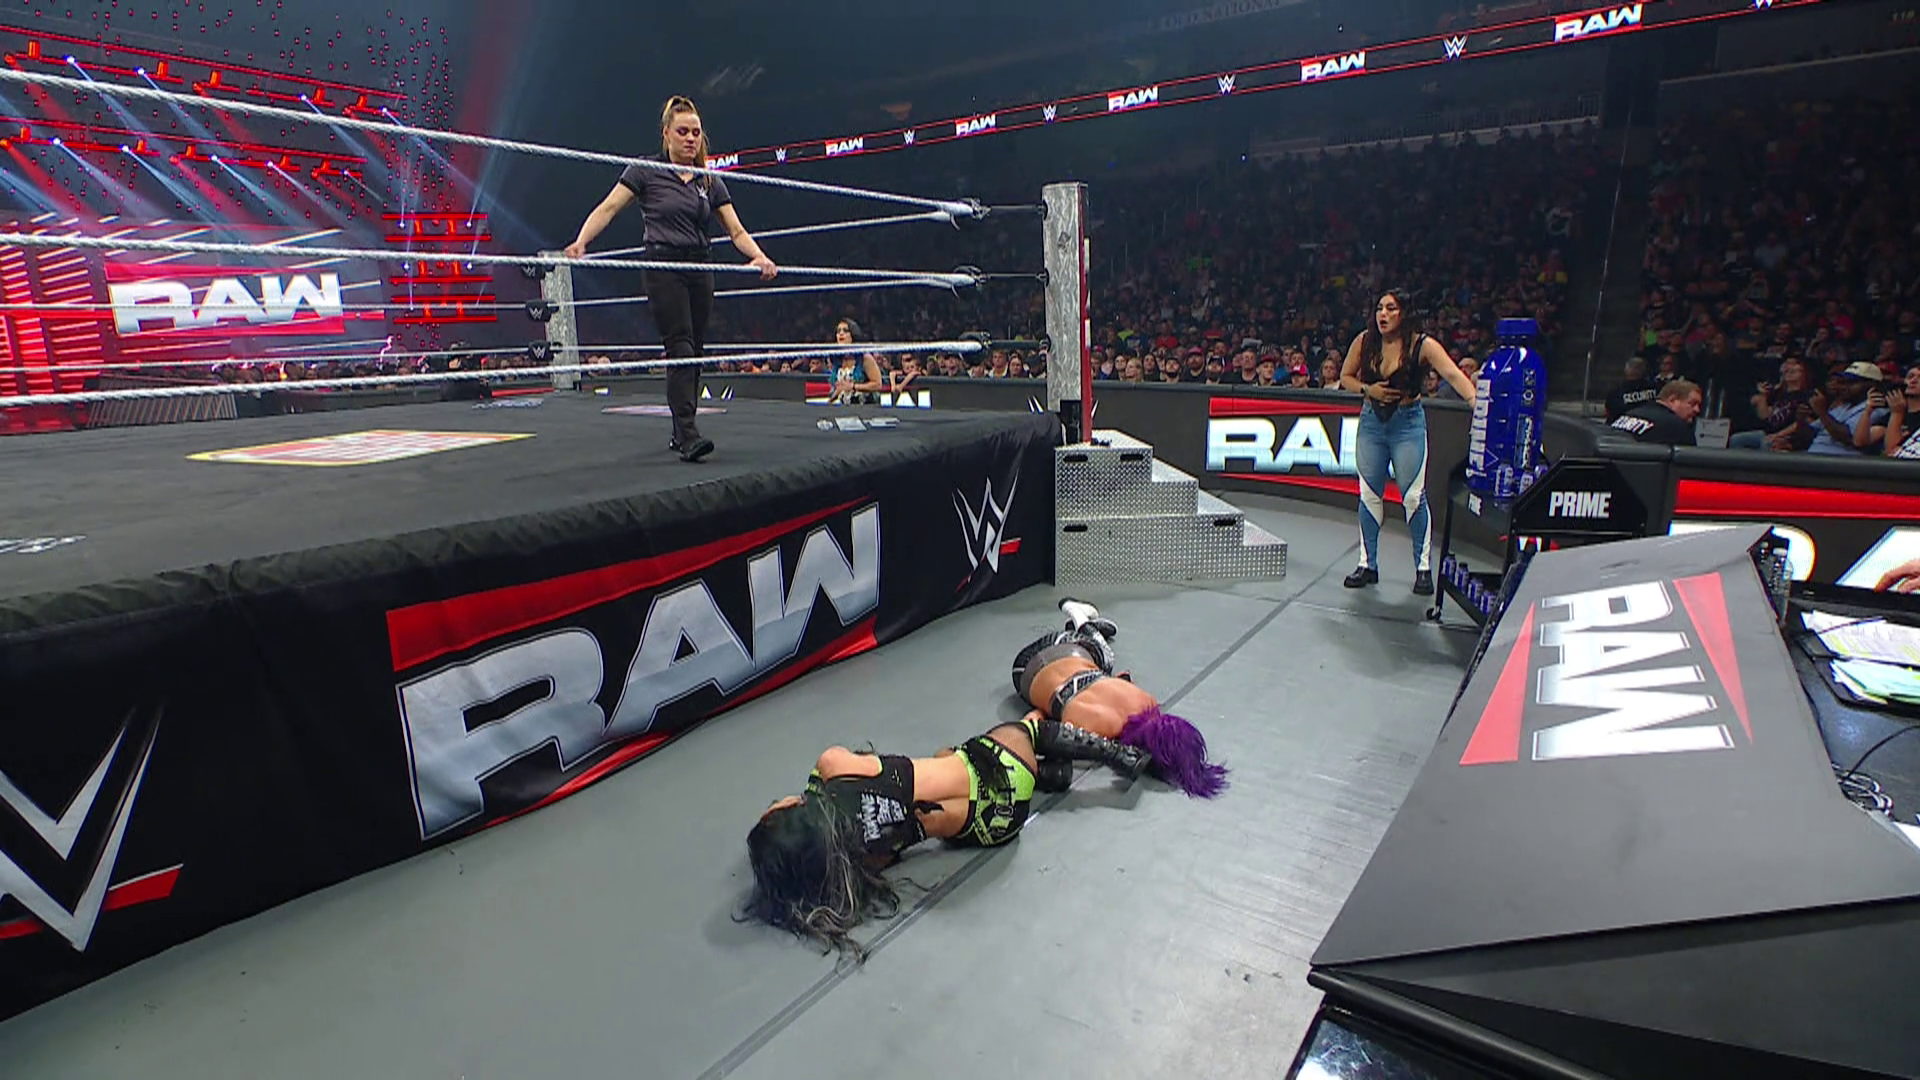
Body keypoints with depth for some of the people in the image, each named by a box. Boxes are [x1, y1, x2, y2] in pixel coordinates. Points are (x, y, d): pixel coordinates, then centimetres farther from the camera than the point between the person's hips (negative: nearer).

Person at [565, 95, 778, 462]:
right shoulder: (646, 171, 1)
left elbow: (736, 230, 10)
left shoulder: (710, 181, 13)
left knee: (694, 354, 5)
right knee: (680, 349, -17)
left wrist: (759, 257, -9)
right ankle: (688, 435, -22)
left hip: (700, 272, 5)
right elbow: (608, 209, -4)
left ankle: (682, 434, 15)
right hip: (663, 269, -5)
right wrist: (581, 242, -19)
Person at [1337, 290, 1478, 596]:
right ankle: (1368, 565, 17)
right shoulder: (1364, 341, -3)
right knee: (1369, 495, 6)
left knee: (1413, 496, -3)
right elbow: (1345, 377, 8)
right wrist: (1368, 390, -11)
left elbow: (1453, 375, -25)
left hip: (1408, 423, -3)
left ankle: (1423, 568, 9)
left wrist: (1477, 402, -40)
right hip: (1371, 422, 3)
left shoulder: (1422, 345, -13)